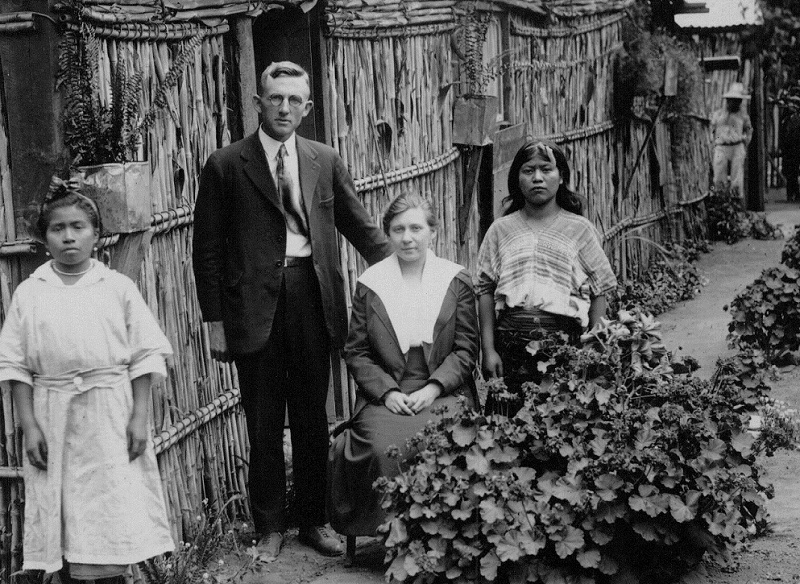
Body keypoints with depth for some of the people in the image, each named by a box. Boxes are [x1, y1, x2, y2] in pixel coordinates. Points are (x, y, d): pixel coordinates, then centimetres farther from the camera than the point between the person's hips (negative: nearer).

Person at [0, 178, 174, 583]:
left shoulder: (119, 287, 3)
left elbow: (145, 354, 2)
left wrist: (139, 416, -5)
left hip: (110, 413, -1)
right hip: (53, 414, 1)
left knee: (114, 512, -3)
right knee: (60, 509, 4)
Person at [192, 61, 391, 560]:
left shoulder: (325, 161, 7)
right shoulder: (226, 166, -2)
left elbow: (360, 227, 13)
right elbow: (208, 250, -1)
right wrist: (215, 320, -4)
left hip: (312, 298, 2)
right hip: (254, 306, -2)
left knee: (312, 418, 12)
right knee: (264, 424, 8)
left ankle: (314, 521, 26)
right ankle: (270, 527, 21)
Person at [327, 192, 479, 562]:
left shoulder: (456, 281, 9)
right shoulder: (369, 284, 9)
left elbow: (466, 348, 6)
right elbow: (356, 352, 8)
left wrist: (433, 387, -9)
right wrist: (387, 391, -7)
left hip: (443, 393, 0)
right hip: (386, 395, 0)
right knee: (386, 449, -29)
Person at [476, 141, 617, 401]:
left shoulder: (580, 229, 7)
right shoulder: (501, 230, 9)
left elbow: (599, 293, 6)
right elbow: (485, 291, 6)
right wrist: (488, 350, -1)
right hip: (511, 343, 1)